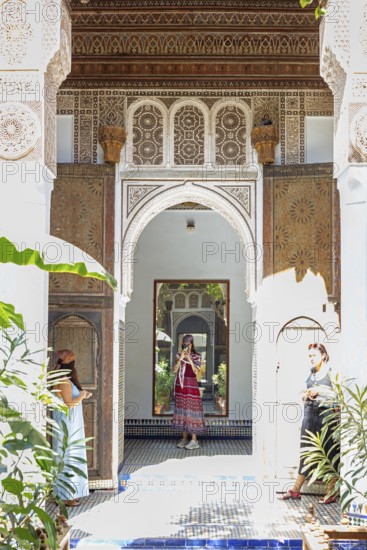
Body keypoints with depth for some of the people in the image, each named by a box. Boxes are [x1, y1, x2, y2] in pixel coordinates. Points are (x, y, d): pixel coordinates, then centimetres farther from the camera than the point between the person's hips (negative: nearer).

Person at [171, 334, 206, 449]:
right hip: (180, 385, 4)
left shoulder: (196, 357, 0)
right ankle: (184, 439, 14)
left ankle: (194, 440, -2)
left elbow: (196, 371, -12)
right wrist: (180, 359, -14)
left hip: (191, 385, -4)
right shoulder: (179, 356, 9)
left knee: (192, 410, -6)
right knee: (182, 410, 6)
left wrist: (189, 359, -18)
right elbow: (174, 370, -2)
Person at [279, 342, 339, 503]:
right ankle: (296, 490, 13)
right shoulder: (311, 373, 14)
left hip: (327, 414, -6)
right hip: (310, 413, 6)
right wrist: (306, 395, 5)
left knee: (330, 454, 0)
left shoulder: (332, 372, -5)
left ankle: (332, 493, 8)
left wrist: (320, 391, -15)